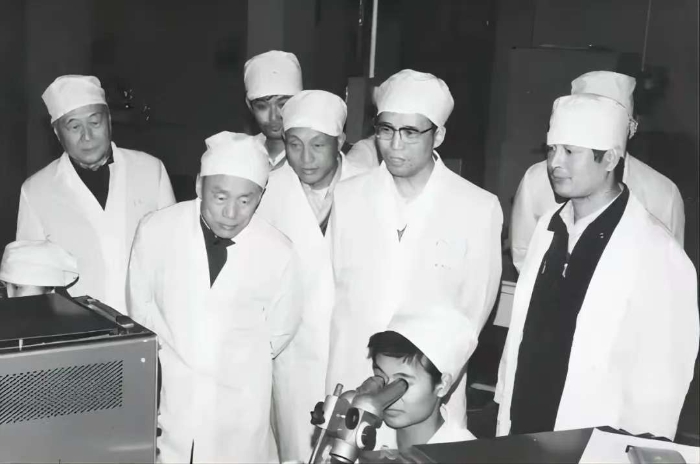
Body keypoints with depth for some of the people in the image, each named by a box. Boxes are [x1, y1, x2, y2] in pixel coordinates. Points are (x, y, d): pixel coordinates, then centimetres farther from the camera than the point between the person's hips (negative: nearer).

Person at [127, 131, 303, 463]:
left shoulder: (278, 253, -14)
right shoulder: (155, 231, -12)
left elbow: (278, 333, 3)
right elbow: (140, 308, 4)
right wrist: (175, 364, 8)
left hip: (240, 411, 0)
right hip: (167, 402, 1)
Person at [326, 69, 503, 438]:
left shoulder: (479, 208, -9)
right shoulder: (346, 196, 0)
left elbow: (476, 305, 0)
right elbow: (333, 286, 7)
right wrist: (357, 354, 6)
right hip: (351, 386, 2)